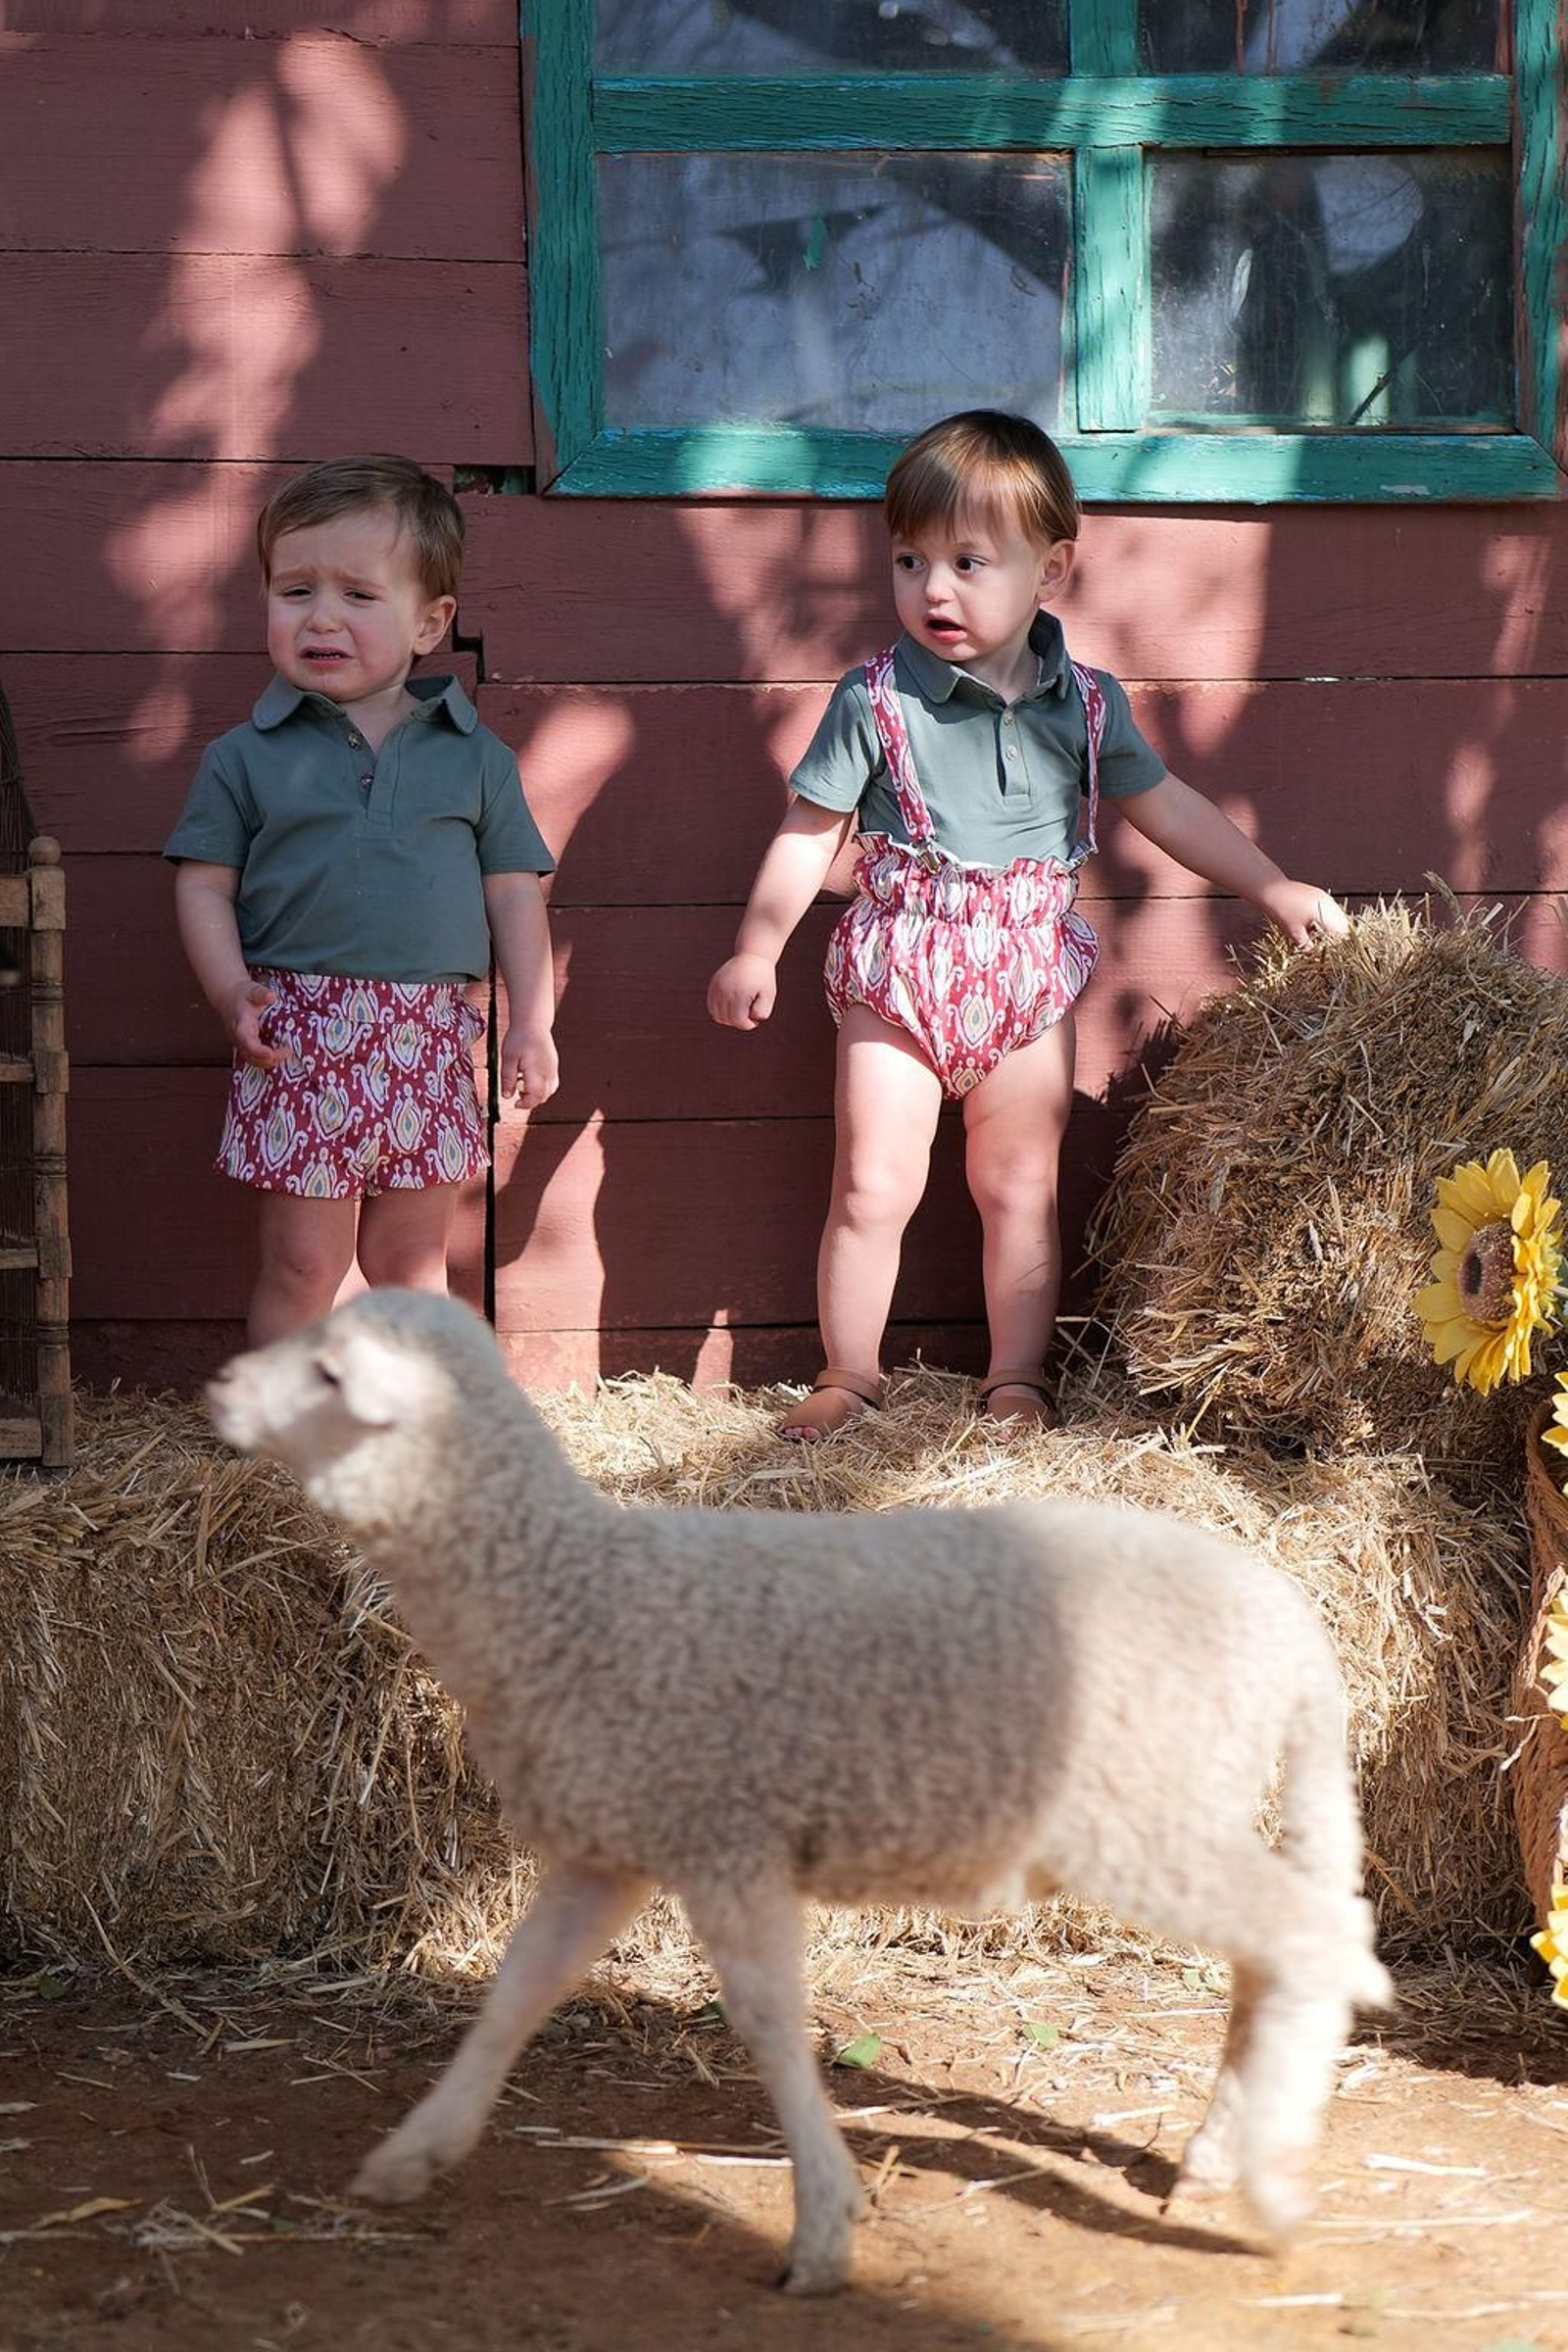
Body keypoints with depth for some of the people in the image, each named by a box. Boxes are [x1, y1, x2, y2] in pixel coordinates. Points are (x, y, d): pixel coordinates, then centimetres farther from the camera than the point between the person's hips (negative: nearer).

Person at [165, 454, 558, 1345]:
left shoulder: (476, 758, 7)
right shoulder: (247, 757, 3)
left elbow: (514, 890, 9)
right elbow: (205, 882, 2)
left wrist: (532, 1020, 1)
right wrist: (231, 990, -13)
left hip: (429, 1039, 2)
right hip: (301, 1036, -2)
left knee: (411, 1260, 12)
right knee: (303, 1264, 2)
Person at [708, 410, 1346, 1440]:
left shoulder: (1085, 703, 0)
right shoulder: (875, 701, -8)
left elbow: (1168, 806, 13)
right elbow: (810, 832, -4)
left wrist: (1275, 889, 12)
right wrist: (757, 949, -9)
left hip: (1029, 978, 2)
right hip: (899, 975, -2)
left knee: (1022, 1188, 9)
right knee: (874, 1187, -1)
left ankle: (1018, 1381, 21)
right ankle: (850, 1378, 14)